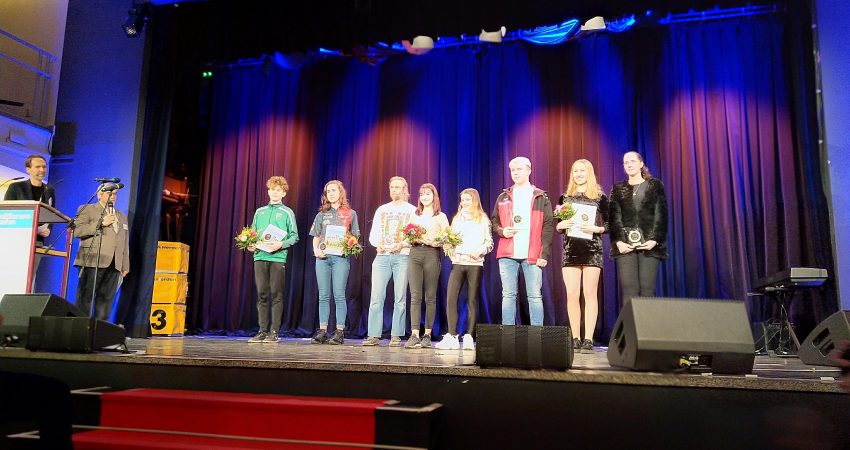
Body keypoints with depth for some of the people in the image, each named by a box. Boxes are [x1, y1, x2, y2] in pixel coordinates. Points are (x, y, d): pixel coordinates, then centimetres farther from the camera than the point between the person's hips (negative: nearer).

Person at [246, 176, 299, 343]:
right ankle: (262, 331, 8)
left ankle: (274, 331, 0)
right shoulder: (259, 212, 18)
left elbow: (294, 236, 1)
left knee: (276, 295, -3)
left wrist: (281, 244, -15)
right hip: (259, 256, 4)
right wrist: (250, 244, 1)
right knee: (262, 295, 3)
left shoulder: (287, 212, 7)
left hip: (278, 257, -3)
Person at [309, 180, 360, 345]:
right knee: (323, 295, 4)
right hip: (323, 257, 3)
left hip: (341, 257, -3)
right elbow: (315, 237, 15)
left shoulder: (350, 213, 9)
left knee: (339, 295, -5)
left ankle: (340, 332, -2)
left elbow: (355, 237, 9)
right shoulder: (322, 214, 15)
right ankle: (322, 331, 7)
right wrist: (316, 250, -3)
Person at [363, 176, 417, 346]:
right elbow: (373, 234, 14)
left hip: (403, 256, -2)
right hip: (382, 256, 3)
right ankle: (374, 335, -2)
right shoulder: (382, 209, 18)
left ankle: (396, 336, 3)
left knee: (400, 298, -2)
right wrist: (377, 244, -7)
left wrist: (402, 244, -16)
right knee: (376, 297, -4)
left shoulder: (412, 210, 8)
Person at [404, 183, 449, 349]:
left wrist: (430, 240, -15)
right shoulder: (414, 215, 20)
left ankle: (427, 335, 6)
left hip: (431, 254, -2)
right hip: (415, 254, 2)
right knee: (415, 296, -6)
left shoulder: (441, 216, 10)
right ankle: (414, 335, -10)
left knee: (430, 297, 1)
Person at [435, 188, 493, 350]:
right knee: (451, 298, -9)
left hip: (475, 263, -3)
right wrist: (450, 248, 1)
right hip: (458, 262, 3)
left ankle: (469, 337, 2)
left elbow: (489, 242, 4)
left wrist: (480, 251, -13)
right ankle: (452, 336, -8)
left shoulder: (483, 219, 8)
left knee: (472, 300, 0)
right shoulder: (457, 219, 18)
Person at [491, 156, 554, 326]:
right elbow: (494, 221, 19)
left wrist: (544, 254, -7)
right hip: (507, 254, 3)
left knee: (535, 296, -1)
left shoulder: (541, 197, 7)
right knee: (508, 296, 4)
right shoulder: (503, 197, 15)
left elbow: (548, 226, 2)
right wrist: (501, 231, -5)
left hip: (532, 255, -2)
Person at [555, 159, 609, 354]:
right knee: (572, 295, -1)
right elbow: (556, 225, 15)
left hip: (592, 249, -2)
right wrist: (562, 225, -7)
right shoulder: (565, 197, 12)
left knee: (590, 294, -3)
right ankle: (575, 338, 6)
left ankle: (588, 339, 0)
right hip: (570, 249, 3)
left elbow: (609, 225, 3)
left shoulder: (600, 197, 4)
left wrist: (595, 228, -15)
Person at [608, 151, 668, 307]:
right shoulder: (618, 189, 15)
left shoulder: (655, 185, 12)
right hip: (625, 244, 1)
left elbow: (661, 215, 4)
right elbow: (614, 218, 6)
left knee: (647, 289, -5)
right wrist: (618, 241, -9)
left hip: (649, 244, 0)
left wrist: (655, 240, -10)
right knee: (629, 290, -7)